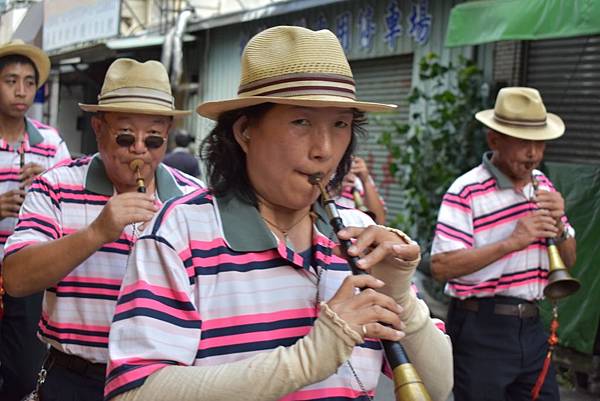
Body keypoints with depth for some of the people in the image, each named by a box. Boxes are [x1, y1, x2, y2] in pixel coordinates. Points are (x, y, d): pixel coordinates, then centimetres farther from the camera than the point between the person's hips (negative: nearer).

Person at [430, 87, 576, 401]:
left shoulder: (543, 186, 10)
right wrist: (511, 242, -27)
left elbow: (568, 262, 14)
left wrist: (558, 224, -7)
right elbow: (441, 267, -22)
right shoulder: (467, 192, -13)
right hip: (481, 330, -7)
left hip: (531, 325, 7)